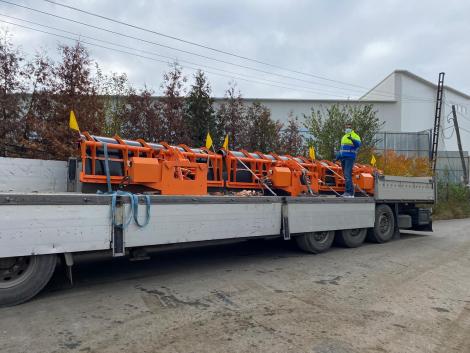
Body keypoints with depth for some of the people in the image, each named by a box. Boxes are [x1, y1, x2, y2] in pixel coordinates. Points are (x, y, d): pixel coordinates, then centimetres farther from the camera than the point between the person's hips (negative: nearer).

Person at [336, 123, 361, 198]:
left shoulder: (355, 136, -3)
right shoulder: (344, 137, 21)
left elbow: (358, 144, -23)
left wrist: (352, 139, -39)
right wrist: (337, 157, 26)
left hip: (350, 158, -8)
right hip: (343, 158, 8)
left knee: (347, 174, -15)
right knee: (346, 175, 8)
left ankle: (349, 192, -15)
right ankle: (351, 191, 14)